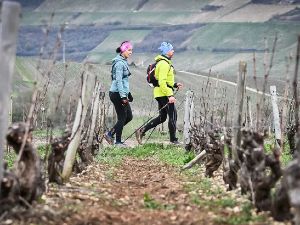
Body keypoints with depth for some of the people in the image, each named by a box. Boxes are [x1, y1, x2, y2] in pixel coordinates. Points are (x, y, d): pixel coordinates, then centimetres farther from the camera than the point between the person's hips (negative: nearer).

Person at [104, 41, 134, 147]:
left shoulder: (124, 62, 15)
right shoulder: (119, 63, -16)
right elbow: (118, 81, -21)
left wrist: (128, 94, 23)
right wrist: (123, 96, -23)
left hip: (122, 93, 10)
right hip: (117, 94, -10)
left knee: (129, 116, 12)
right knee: (122, 118, -2)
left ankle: (110, 134, 17)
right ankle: (118, 142, 7)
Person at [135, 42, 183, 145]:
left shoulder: (164, 62, 18)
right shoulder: (164, 63, -16)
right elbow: (162, 82, -23)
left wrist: (175, 84, 18)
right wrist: (170, 95, -25)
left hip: (161, 94, 10)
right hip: (164, 94, -10)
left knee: (162, 117, 12)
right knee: (173, 115, -1)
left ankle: (141, 131, 8)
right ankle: (173, 140, 6)